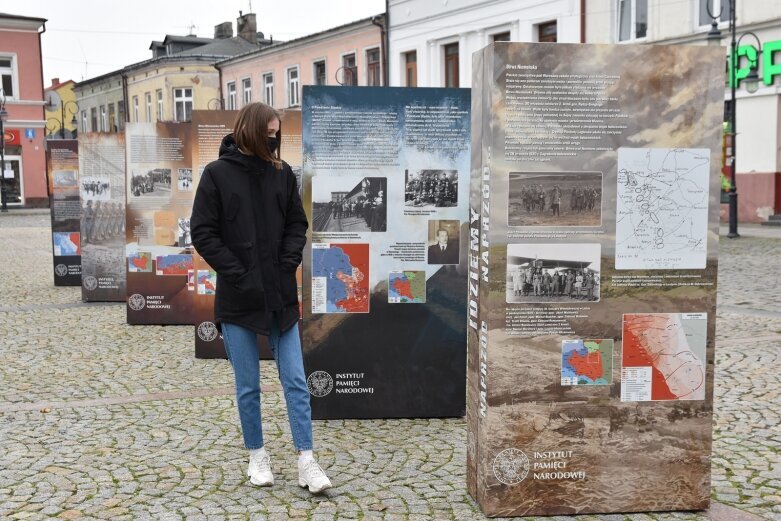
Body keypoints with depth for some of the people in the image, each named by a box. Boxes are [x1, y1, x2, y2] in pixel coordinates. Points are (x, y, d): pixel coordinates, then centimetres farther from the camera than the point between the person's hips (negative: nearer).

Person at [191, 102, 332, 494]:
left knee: (295, 381, 2)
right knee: (248, 386, 8)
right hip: (238, 298, -2)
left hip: (280, 296, 2)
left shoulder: (282, 172, 5)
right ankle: (257, 456, 24)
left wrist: (288, 264, -4)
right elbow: (202, 233, -5)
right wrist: (239, 274, -12)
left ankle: (306, 461, 8)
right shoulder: (217, 174, -3)